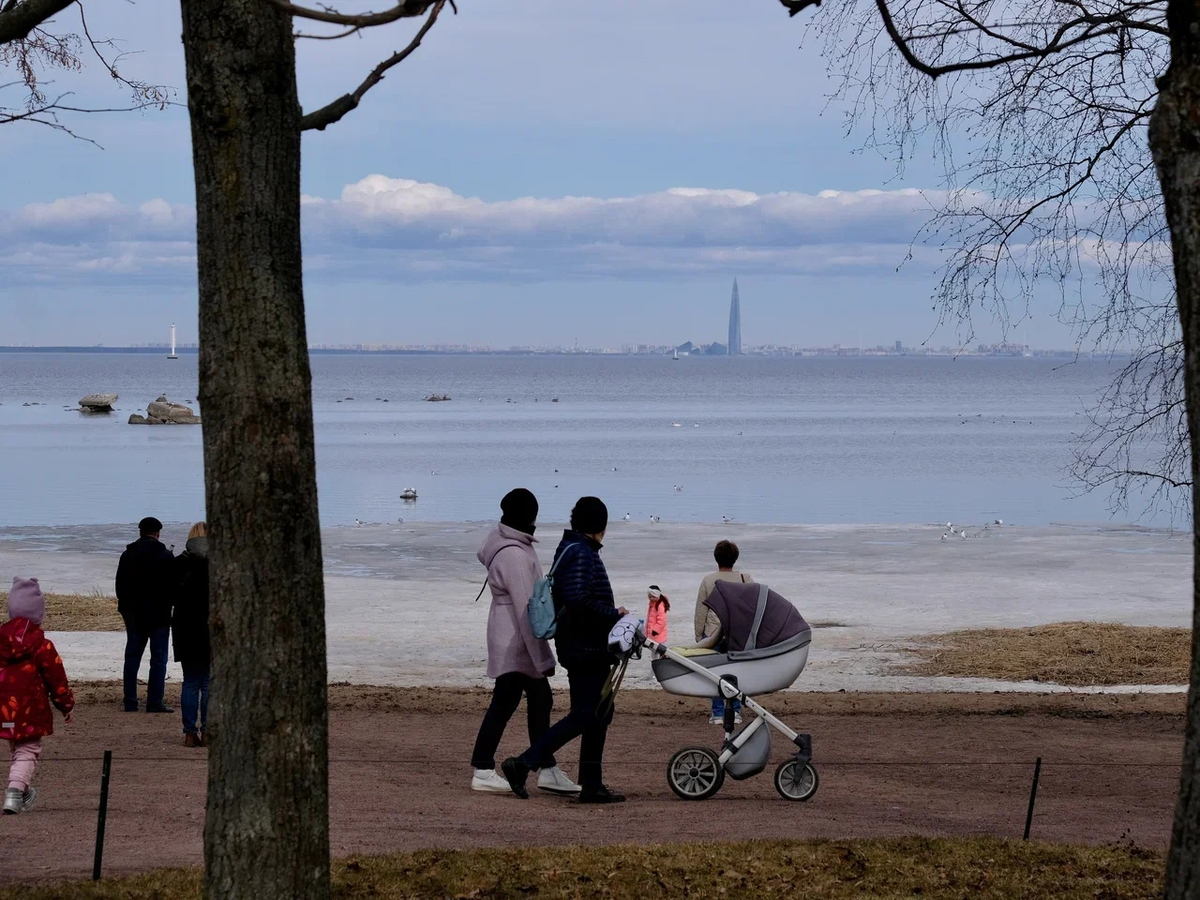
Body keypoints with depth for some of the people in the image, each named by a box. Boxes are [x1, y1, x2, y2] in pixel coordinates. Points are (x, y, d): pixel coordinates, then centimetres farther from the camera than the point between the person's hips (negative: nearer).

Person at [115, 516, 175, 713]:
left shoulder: (127, 555, 4)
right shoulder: (165, 556, -8)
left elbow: (120, 586, 7)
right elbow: (174, 584, -6)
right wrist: (168, 604, 10)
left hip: (134, 615, 4)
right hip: (159, 615, -4)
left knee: (132, 657, 10)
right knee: (158, 658, 0)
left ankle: (130, 702, 8)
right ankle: (155, 702, -6)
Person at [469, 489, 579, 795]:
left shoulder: (500, 541, 7)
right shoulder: (515, 556, -24)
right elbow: (527, 609, -25)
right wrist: (542, 658, -23)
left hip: (512, 640, 11)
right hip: (515, 643, -11)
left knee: (540, 702, 13)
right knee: (503, 704, -3)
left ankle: (547, 770, 18)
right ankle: (483, 771, 3)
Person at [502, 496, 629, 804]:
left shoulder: (569, 549, 15)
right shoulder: (582, 554, -15)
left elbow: (561, 598, 19)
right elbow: (579, 601, -27)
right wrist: (614, 614, -16)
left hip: (582, 648, 10)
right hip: (587, 648, -10)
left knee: (600, 711, 13)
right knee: (584, 715, -9)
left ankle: (592, 784, 14)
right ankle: (523, 764, -12)